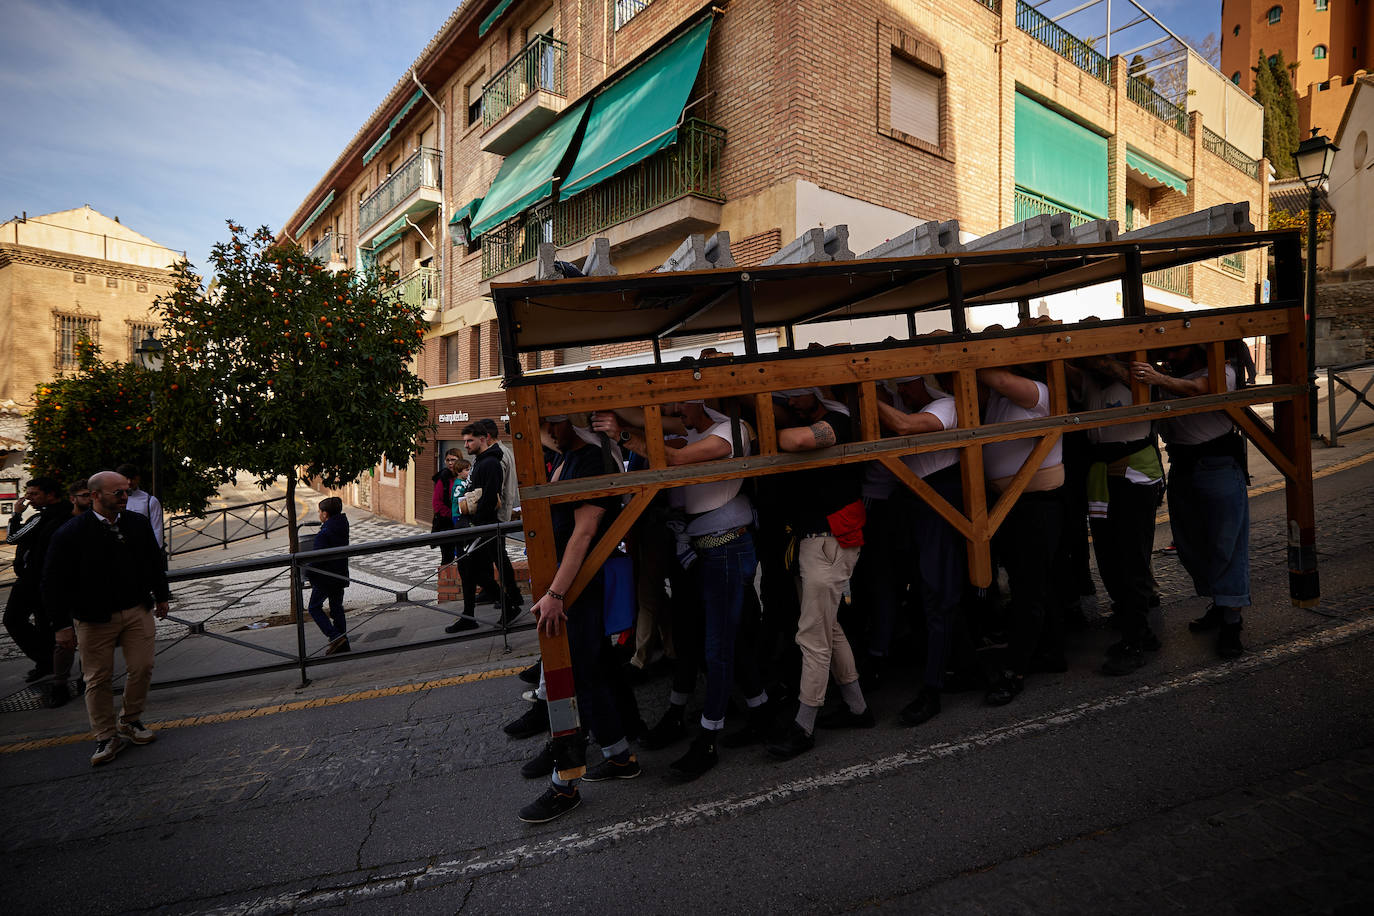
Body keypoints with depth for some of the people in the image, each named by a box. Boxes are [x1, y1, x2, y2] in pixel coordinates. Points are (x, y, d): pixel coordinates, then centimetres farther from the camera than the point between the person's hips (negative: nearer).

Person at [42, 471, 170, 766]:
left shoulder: (139, 524, 2)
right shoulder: (71, 533, -11)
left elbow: (154, 562, 15)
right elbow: (54, 582, -8)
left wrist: (161, 596, 17)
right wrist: (63, 624, -8)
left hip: (137, 611, 3)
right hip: (94, 619, -3)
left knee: (142, 668, 6)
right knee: (99, 678, 6)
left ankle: (130, 720, 28)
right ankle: (106, 736, 21)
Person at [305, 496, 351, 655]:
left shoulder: (323, 534, -20)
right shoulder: (342, 527, 5)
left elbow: (316, 557, -22)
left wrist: (308, 575, -8)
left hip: (325, 578, -8)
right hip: (341, 576, 8)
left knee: (314, 607, 9)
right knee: (337, 608, 16)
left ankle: (335, 636, -5)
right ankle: (343, 644, 18)